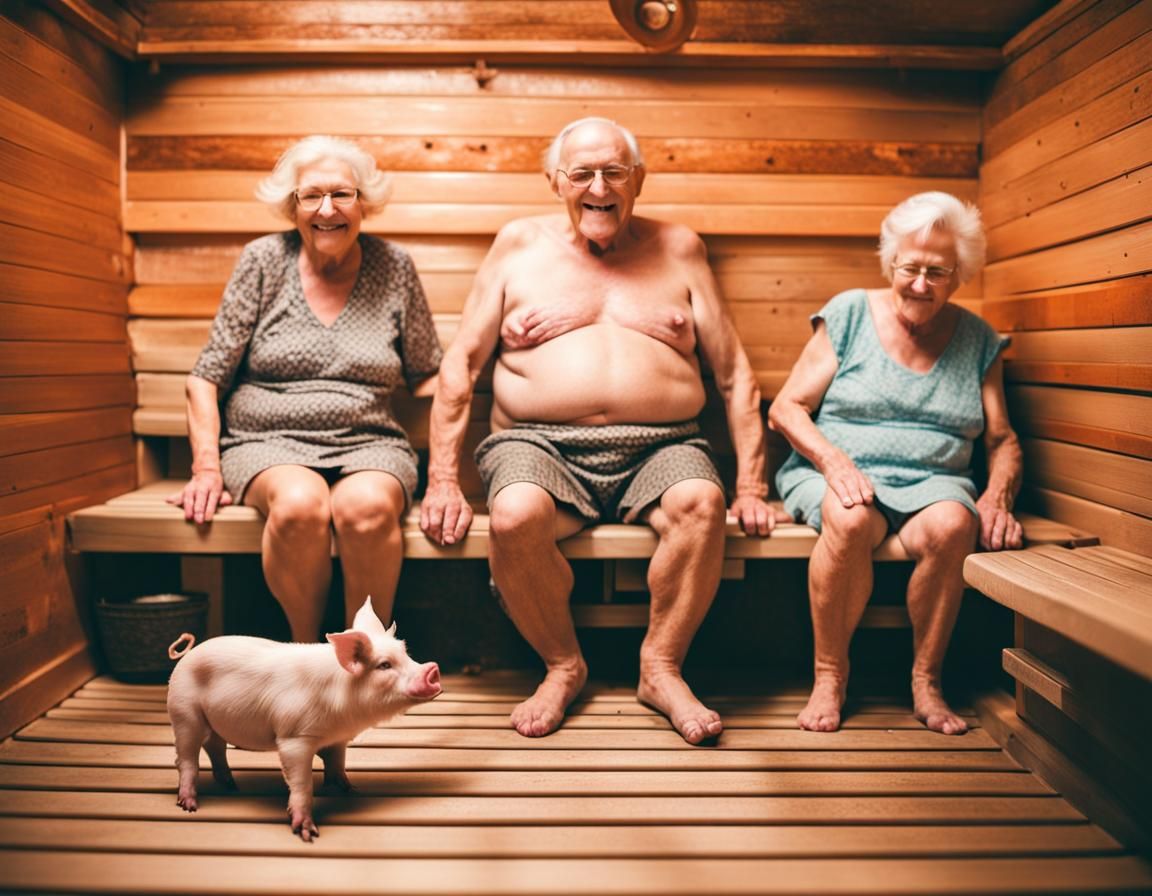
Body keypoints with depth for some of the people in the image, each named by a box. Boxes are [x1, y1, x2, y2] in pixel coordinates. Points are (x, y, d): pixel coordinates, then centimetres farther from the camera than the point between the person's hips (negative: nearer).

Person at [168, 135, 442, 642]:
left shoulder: (394, 268, 7)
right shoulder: (265, 261, 5)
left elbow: (428, 378, 11)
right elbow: (207, 378, 6)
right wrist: (207, 468, -7)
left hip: (368, 445, 0)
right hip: (267, 444, 0)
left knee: (368, 507, -34)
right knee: (299, 504, -34)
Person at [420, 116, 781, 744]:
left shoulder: (678, 249, 14)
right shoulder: (520, 245, 12)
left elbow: (735, 374, 12)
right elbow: (460, 364, 9)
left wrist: (751, 484, 2)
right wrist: (443, 480, -1)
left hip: (660, 449, 1)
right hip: (539, 443, 0)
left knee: (700, 503, -32)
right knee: (515, 516, -32)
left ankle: (661, 668, -8)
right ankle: (563, 665, -5)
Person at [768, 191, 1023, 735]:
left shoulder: (977, 339, 13)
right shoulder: (850, 314, 5)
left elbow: (1002, 440, 13)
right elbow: (785, 409, 1)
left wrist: (998, 494, -9)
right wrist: (833, 460, -17)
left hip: (933, 481, 2)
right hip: (835, 476, -2)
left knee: (950, 524, -33)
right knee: (851, 518, -37)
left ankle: (926, 680, -12)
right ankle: (830, 675, -15)